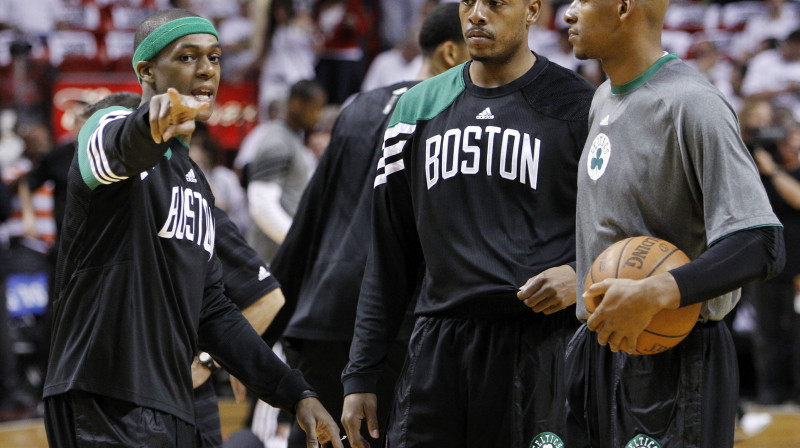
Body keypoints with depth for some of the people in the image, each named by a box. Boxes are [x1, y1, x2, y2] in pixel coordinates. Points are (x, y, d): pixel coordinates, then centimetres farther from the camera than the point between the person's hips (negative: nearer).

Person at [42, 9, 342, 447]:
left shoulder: (194, 182, 21)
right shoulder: (109, 128, -5)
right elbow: (119, 148, -32)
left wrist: (295, 393, 15)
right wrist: (152, 123, -56)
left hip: (172, 410, 9)